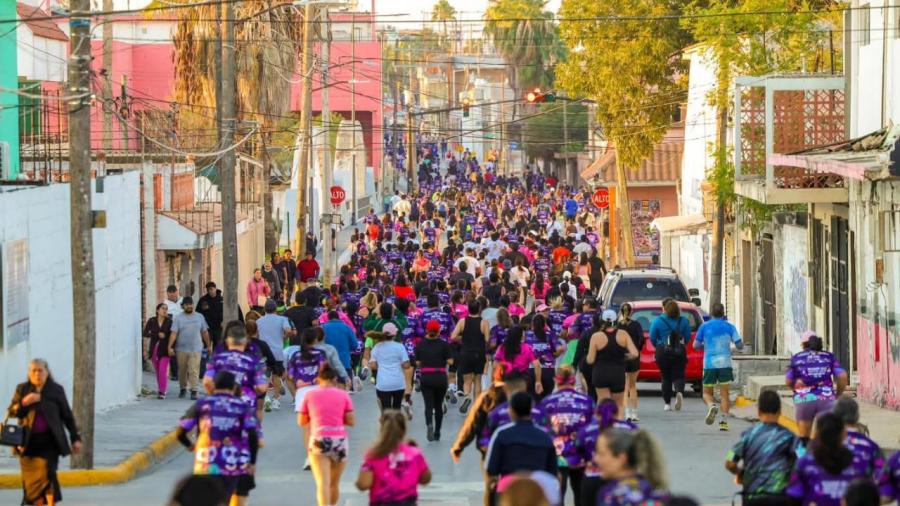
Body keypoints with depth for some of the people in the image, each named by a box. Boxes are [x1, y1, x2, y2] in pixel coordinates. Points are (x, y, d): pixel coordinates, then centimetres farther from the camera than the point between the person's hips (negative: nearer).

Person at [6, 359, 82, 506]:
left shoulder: (56, 390, 2)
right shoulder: (22, 389, 6)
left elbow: (67, 415, 7)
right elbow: (11, 412, 4)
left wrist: (75, 438, 4)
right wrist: (24, 403, -15)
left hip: (49, 440, -2)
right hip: (28, 441, 2)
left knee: (47, 472, -18)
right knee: (31, 477, 5)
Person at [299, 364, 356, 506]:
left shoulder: (309, 395, 4)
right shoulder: (343, 394, 5)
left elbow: (301, 422, 8)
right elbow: (351, 421, 2)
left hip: (318, 441, -2)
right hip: (339, 441, 2)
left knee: (322, 484, -10)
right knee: (334, 483, 18)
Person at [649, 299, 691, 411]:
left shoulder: (657, 321, -4)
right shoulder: (684, 321, 1)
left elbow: (652, 338, -3)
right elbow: (688, 336, 2)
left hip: (663, 352, -1)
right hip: (679, 352, 1)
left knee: (666, 378, 10)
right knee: (678, 376, 4)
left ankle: (667, 403, 9)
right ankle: (679, 392, -28)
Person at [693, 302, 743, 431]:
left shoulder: (704, 326, 3)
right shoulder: (729, 327, 2)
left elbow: (696, 345, 0)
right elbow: (739, 345, -1)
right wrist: (740, 344, 21)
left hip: (709, 364, 0)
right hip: (725, 364, 0)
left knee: (707, 393, 11)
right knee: (724, 394, 5)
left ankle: (712, 405, -21)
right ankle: (724, 421, -5)